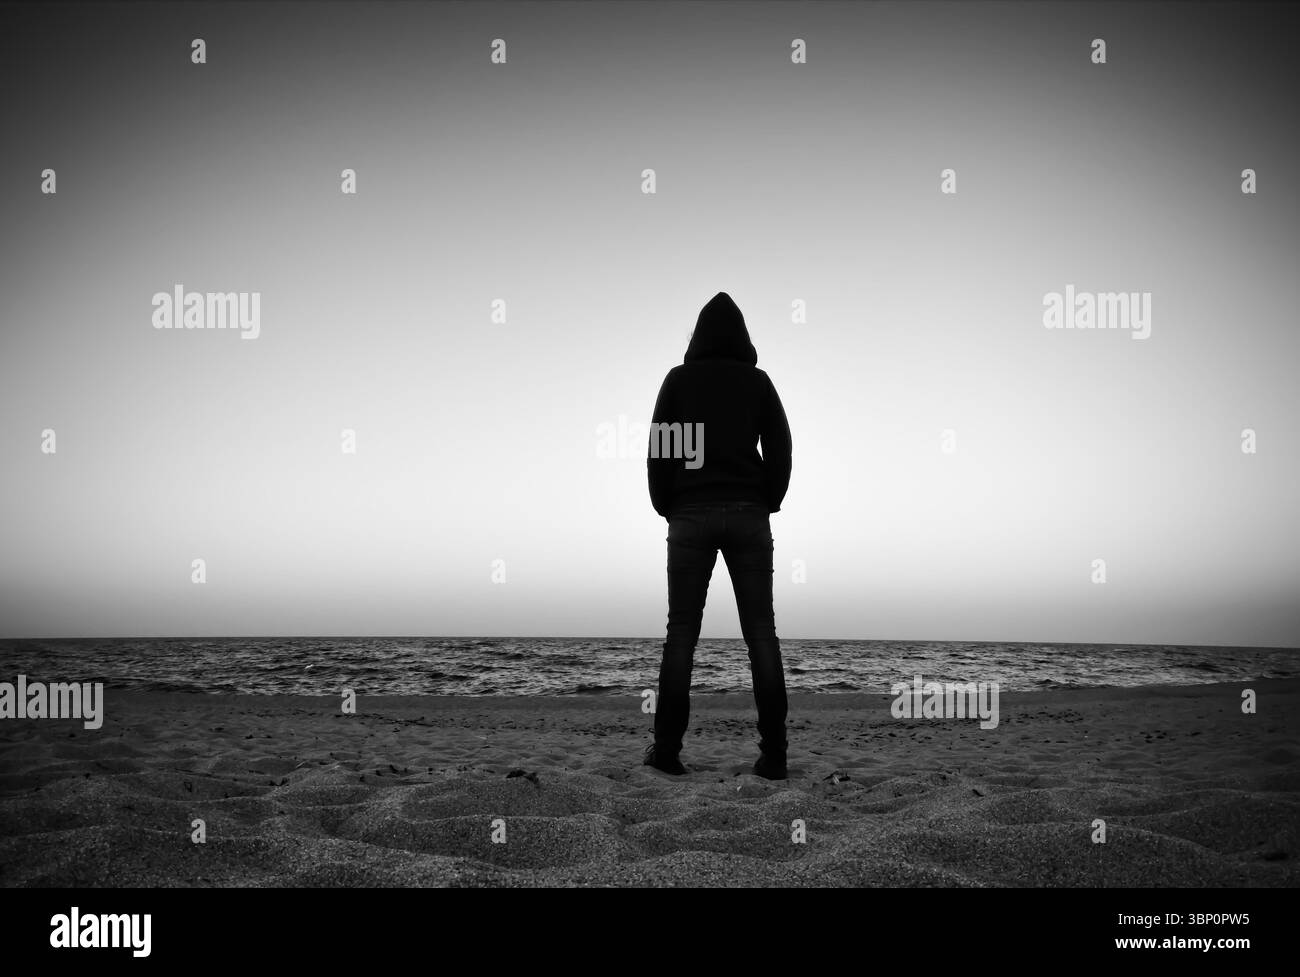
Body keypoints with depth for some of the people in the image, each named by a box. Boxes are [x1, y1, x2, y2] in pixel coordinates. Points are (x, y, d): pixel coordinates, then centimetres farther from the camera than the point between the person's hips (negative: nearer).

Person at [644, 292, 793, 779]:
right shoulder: (758, 380, 7)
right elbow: (780, 448, 2)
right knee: (761, 632, 0)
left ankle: (667, 748, 2)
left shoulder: (678, 379, 4)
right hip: (749, 514, 1)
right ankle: (773, 753, -3)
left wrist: (666, 508, 9)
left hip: (691, 514, -1)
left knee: (682, 631, 3)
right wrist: (767, 505, 11)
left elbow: (658, 449, 0)